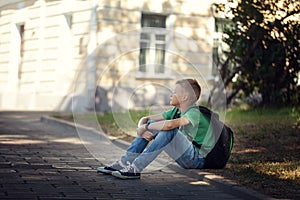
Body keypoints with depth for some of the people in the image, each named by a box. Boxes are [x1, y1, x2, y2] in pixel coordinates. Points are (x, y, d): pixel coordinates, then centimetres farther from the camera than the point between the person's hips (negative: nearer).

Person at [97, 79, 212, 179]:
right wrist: (142, 130, -15)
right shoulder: (176, 111, 9)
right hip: (184, 159, 8)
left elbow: (169, 124, -36)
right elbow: (145, 119, 9)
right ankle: (124, 163, -8)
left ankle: (135, 169, -33)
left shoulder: (194, 113, -17)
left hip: (197, 159, -8)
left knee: (170, 129, -32)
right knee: (151, 124, -1)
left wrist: (144, 127, -22)